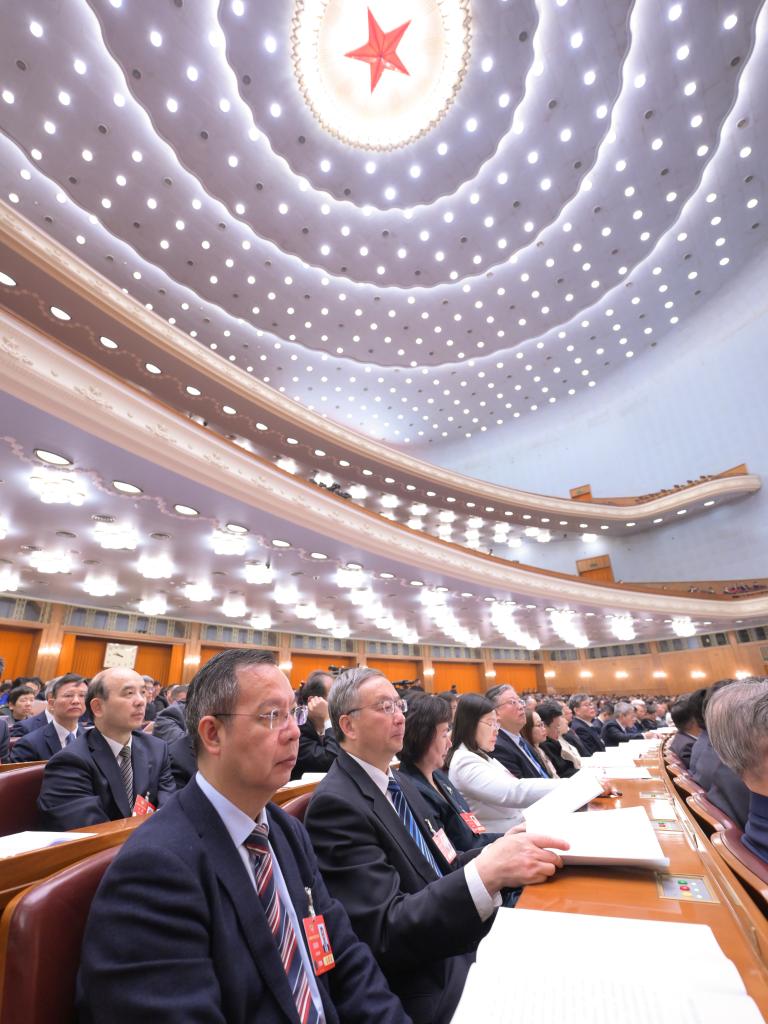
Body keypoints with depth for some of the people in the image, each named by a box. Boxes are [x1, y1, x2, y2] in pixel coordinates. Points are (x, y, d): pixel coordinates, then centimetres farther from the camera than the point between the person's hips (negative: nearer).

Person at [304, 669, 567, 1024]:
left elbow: (436, 873, 8)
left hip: (456, 952, 7)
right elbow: (386, 933, -26)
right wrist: (485, 873, -37)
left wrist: (495, 851, -9)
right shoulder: (336, 803, -22)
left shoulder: (400, 781, 4)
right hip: (425, 991, -7)